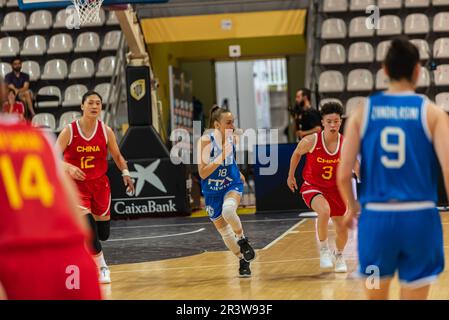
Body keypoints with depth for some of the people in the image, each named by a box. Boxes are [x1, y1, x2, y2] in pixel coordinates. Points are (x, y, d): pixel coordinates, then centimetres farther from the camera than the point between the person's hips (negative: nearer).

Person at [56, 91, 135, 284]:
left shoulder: (105, 131, -4)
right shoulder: (69, 131, -12)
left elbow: (117, 156, 8)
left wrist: (125, 173, -9)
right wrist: (69, 167, -31)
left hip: (100, 184, 3)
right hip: (77, 185, -3)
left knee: (103, 234, 6)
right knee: (88, 224, -20)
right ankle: (101, 268, -3)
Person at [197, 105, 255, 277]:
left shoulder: (232, 138, -7)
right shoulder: (206, 141, -21)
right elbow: (202, 173, -25)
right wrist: (221, 157, -33)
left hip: (232, 185, 1)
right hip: (212, 190, -1)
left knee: (228, 211, -32)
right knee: (223, 230, 9)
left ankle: (242, 239, -7)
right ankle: (243, 261, 28)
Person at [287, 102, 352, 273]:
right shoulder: (311, 141, -21)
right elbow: (296, 154, 0)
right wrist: (291, 176, 10)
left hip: (335, 188, 4)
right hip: (312, 187, -3)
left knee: (342, 229, 10)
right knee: (324, 211, -35)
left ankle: (339, 255, 43)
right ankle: (323, 248, -12)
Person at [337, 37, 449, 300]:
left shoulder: (364, 112, 3)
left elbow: (343, 174, -1)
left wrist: (352, 208, 17)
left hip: (376, 216, 1)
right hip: (419, 218, -1)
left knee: (376, 295, 18)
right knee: (414, 295, 6)